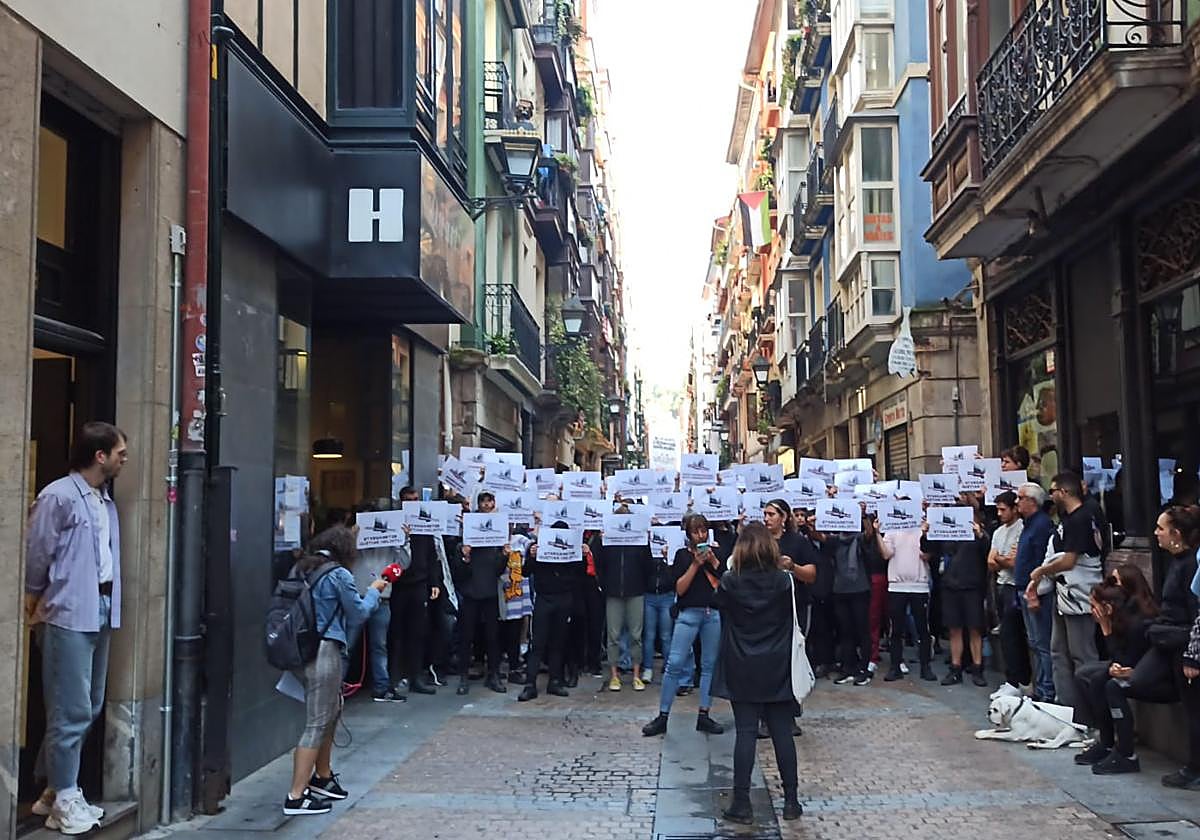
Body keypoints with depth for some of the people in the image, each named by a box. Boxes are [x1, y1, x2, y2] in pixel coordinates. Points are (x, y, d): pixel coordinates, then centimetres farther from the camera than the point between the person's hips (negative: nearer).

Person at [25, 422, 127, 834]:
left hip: (100, 611, 8)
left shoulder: (106, 500, 13)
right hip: (69, 614, -8)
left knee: (90, 707, 13)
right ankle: (64, 802, 6)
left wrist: (107, 603, 7)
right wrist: (38, 599, 4)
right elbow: (36, 554, -8)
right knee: (71, 710, -4)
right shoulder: (58, 496, -12)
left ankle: (55, 789, 25)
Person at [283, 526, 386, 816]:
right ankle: (296, 797, -1)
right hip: (325, 651, -8)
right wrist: (374, 591, 14)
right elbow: (358, 613, -2)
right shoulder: (339, 575, -11)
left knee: (331, 711, 23)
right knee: (316, 724, -3)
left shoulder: (302, 569, 10)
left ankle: (322, 777, 35)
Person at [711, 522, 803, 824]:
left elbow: (718, 601, 11)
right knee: (782, 733, 8)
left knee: (745, 734, 2)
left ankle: (742, 804, 5)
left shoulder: (730, 582, -10)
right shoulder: (784, 581, -8)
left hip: (742, 670, -1)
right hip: (778, 669, 1)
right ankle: (791, 801, 16)